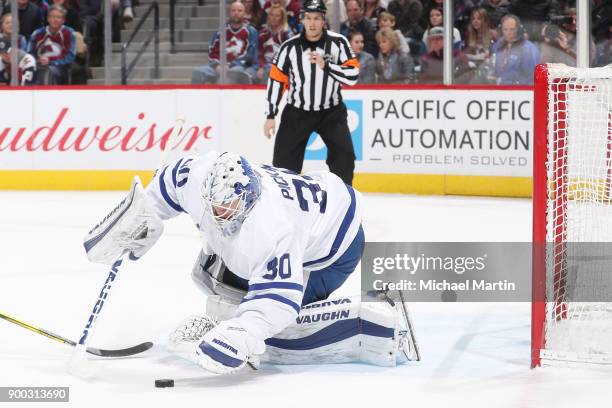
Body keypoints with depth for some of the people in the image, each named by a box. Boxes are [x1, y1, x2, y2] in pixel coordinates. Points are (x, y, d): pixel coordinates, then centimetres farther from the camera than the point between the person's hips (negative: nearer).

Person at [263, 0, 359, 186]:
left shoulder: (338, 42, -11)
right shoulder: (290, 47, -10)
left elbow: (353, 75, -16)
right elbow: (276, 80, -3)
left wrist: (326, 66, -29)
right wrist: (270, 116, -5)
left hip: (331, 111, 0)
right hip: (297, 112, 0)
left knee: (344, 155, -13)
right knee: (284, 160, -3)